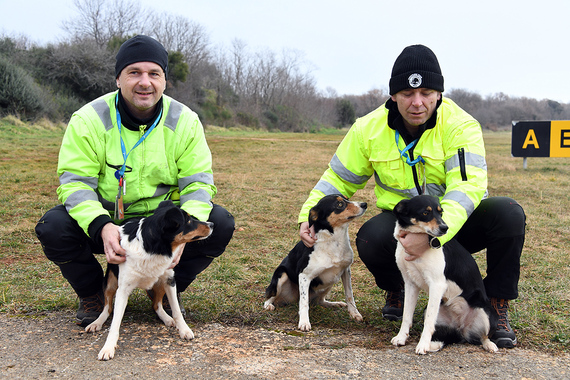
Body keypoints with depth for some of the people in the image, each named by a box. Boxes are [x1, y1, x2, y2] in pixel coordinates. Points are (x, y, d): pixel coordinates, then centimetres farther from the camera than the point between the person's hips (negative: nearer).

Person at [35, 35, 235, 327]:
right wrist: (102, 227, -36)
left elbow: (198, 183, -10)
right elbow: (75, 183, -15)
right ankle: (93, 293, 4)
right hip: (102, 220, -1)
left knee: (220, 223, -21)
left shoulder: (185, 122, -7)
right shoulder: (88, 120, -11)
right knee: (53, 227, -29)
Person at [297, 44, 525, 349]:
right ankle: (394, 289, 5)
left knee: (508, 213, -29)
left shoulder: (460, 125, -17)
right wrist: (309, 216, -13)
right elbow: (339, 178, 3)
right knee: (370, 238, -33)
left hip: (455, 223, 0)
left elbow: (468, 185, -30)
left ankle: (498, 307, -6)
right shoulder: (369, 129, -7)